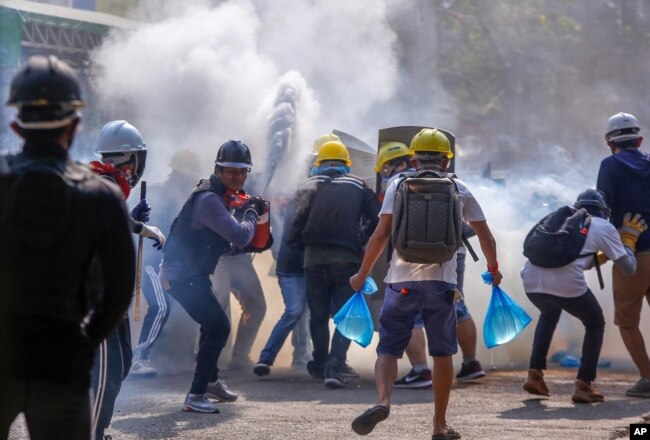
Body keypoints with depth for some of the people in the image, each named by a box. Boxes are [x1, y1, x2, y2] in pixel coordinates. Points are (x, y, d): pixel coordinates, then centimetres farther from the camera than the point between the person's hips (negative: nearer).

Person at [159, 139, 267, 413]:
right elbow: (240, 236, -29)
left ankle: (211, 382, 46)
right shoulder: (208, 199, -22)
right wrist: (252, 213, -12)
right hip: (182, 275, -11)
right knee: (218, 327, -18)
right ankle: (196, 396, -18)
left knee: (213, 324, 27)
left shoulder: (218, 196, 12)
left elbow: (223, 243, 17)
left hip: (192, 273, 11)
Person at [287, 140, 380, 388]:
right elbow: (377, 219, 2)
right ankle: (335, 365, -15)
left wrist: (296, 245, 7)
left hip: (314, 259, 1)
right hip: (346, 260, -1)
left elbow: (299, 219, -6)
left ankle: (321, 364, 23)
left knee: (318, 316, 14)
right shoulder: (358, 187, 10)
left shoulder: (309, 186, 7)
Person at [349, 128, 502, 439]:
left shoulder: (399, 186, 4)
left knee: (388, 348, 3)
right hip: (441, 282, 1)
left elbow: (381, 234, -3)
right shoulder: (460, 191, 8)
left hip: (402, 281, -1)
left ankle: (382, 400, -24)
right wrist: (493, 269, 29)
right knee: (442, 353, 13)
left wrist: (362, 274, 6)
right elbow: (485, 236, 12)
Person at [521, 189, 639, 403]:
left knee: (549, 314, 38)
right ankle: (583, 386, 12)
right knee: (595, 324, 23)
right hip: (566, 284, -5)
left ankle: (534, 375, 28)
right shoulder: (604, 227, 17)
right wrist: (629, 242, 35)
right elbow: (628, 267, 17)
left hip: (531, 281, 5)